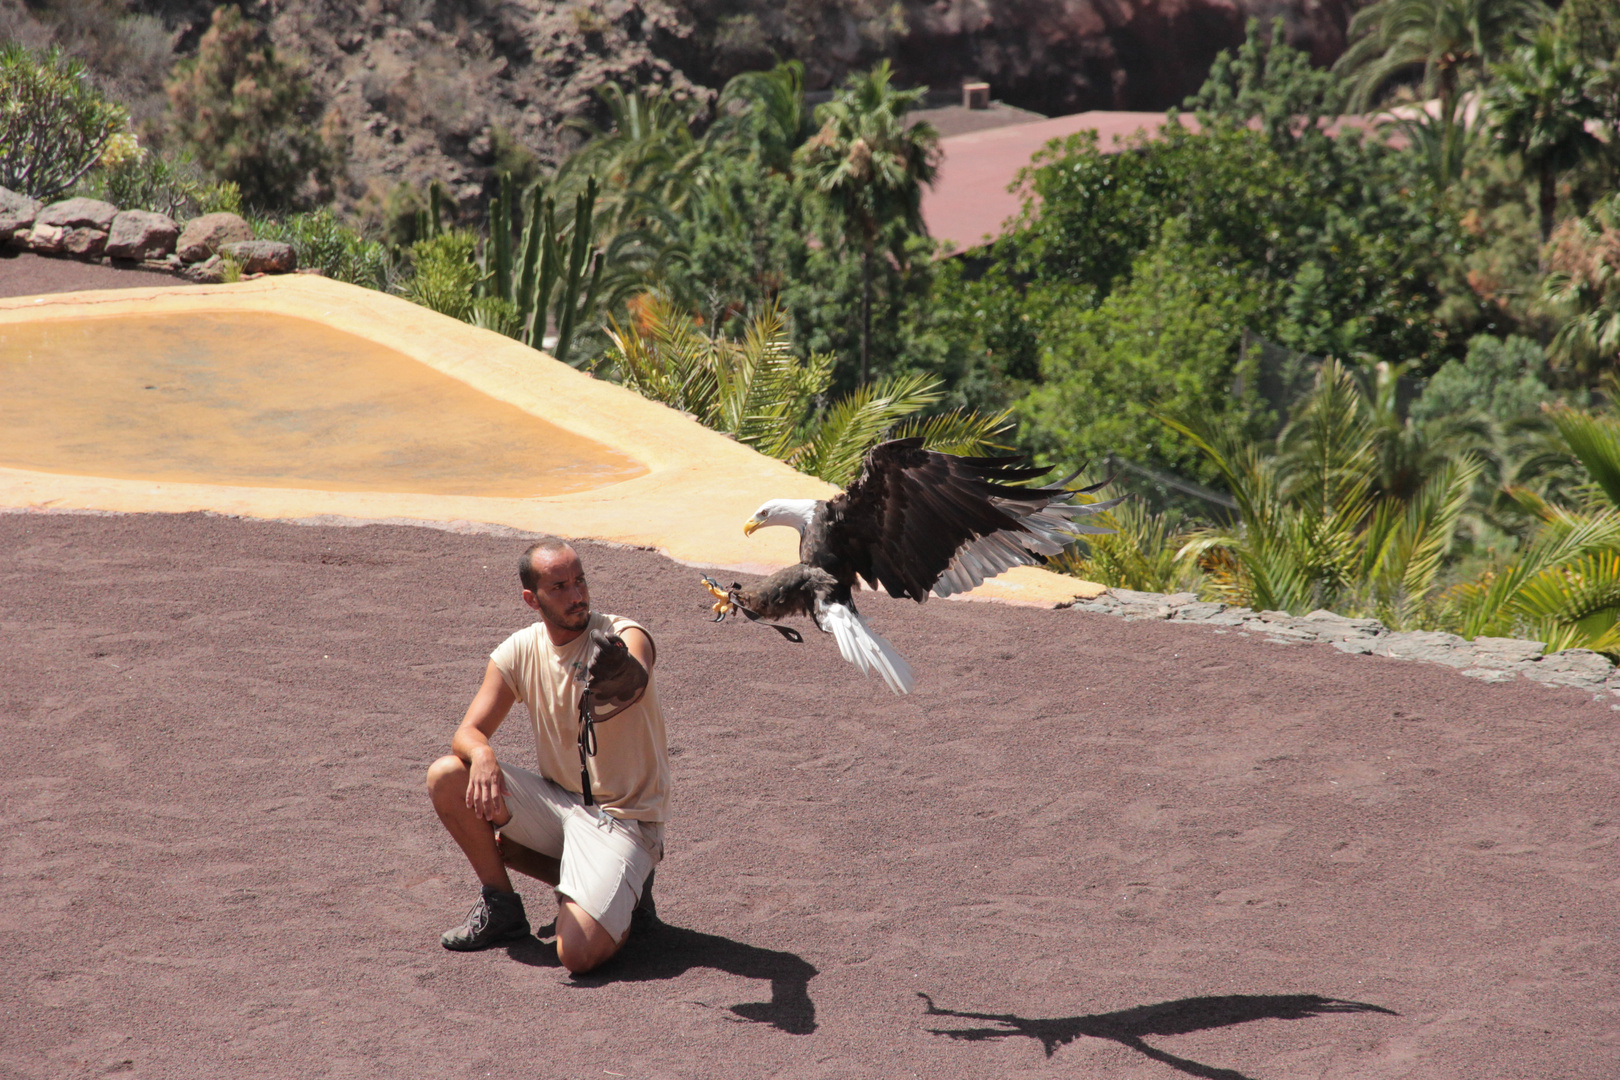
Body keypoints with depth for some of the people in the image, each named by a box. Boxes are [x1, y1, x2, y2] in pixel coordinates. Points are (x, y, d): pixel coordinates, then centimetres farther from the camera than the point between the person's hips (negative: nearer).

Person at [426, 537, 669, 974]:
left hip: (622, 818, -5)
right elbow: (468, 732, -5)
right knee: (447, 777, -16)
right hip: (557, 800, 5)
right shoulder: (520, 651, -1)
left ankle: (623, 890, 10)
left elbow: (637, 684, -41)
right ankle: (501, 905, 2)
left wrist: (625, 680, -67)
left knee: (577, 953, -25)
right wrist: (482, 753, -31)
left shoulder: (624, 637, -16)